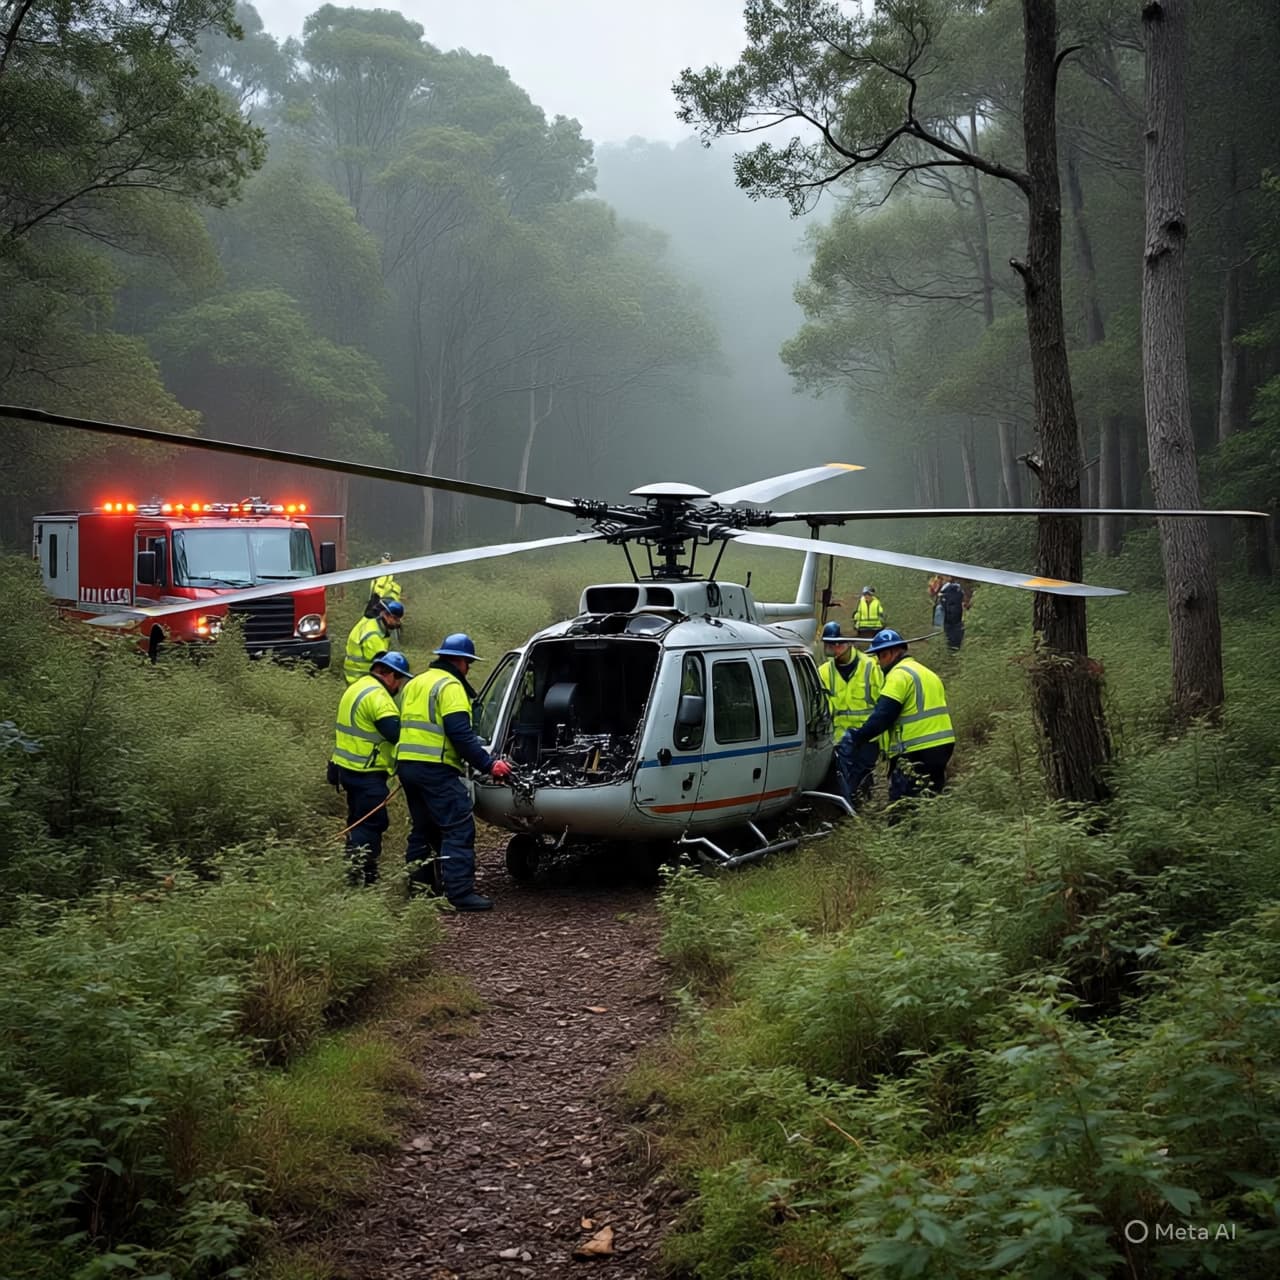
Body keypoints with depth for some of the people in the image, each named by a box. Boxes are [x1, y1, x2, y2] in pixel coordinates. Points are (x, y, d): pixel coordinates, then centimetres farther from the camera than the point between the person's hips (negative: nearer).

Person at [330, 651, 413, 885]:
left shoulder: (357, 688, 16)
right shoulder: (377, 696, -18)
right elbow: (396, 733, -24)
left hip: (348, 767, 11)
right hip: (366, 772, -11)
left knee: (359, 822, 18)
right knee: (371, 824, -7)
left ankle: (355, 872, 25)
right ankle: (361, 877, -10)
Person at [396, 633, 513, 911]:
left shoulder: (415, 683, 21)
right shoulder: (450, 686, -9)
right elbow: (461, 734, -17)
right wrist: (488, 765, -14)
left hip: (406, 763, 9)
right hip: (435, 768, -9)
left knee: (424, 828, 18)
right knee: (459, 829, -10)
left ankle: (419, 885, 21)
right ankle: (460, 892, -16)